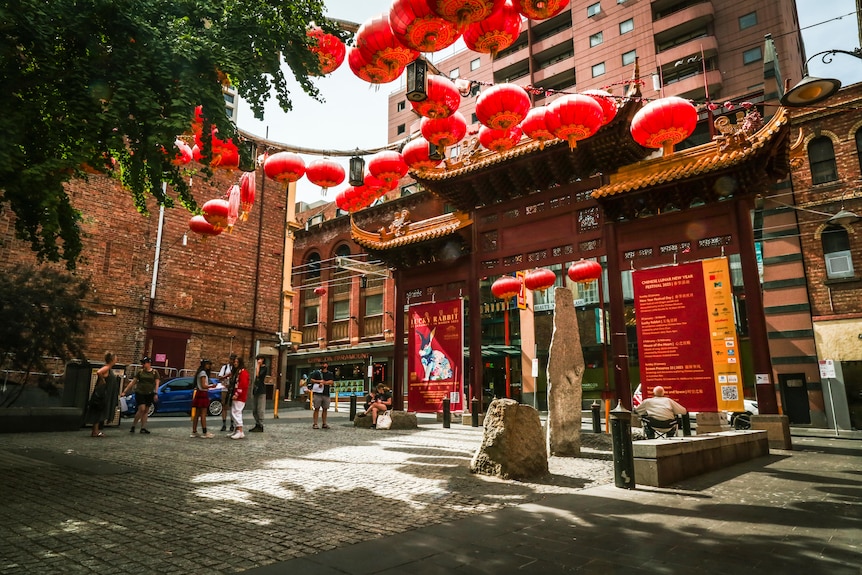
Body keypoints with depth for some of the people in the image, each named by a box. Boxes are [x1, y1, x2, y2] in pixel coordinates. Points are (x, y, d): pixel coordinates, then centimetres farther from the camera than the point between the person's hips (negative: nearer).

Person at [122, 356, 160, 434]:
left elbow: (157, 383, -1)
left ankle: (143, 428, 10)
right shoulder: (140, 372, 4)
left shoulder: (154, 372, 2)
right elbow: (133, 382, 6)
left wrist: (156, 393, -10)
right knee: (142, 409, -13)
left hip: (149, 394, 1)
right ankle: (133, 426, 0)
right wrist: (125, 391, 2)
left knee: (146, 411, 5)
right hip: (140, 393, -1)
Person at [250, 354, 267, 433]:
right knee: (254, 410, 12)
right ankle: (257, 425, 19)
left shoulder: (264, 368, -8)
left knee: (260, 409, -7)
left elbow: (258, 375, -22)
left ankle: (260, 426, -4)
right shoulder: (259, 367, 19)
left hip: (261, 391, -9)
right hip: (255, 390, 9)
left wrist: (258, 365, -15)